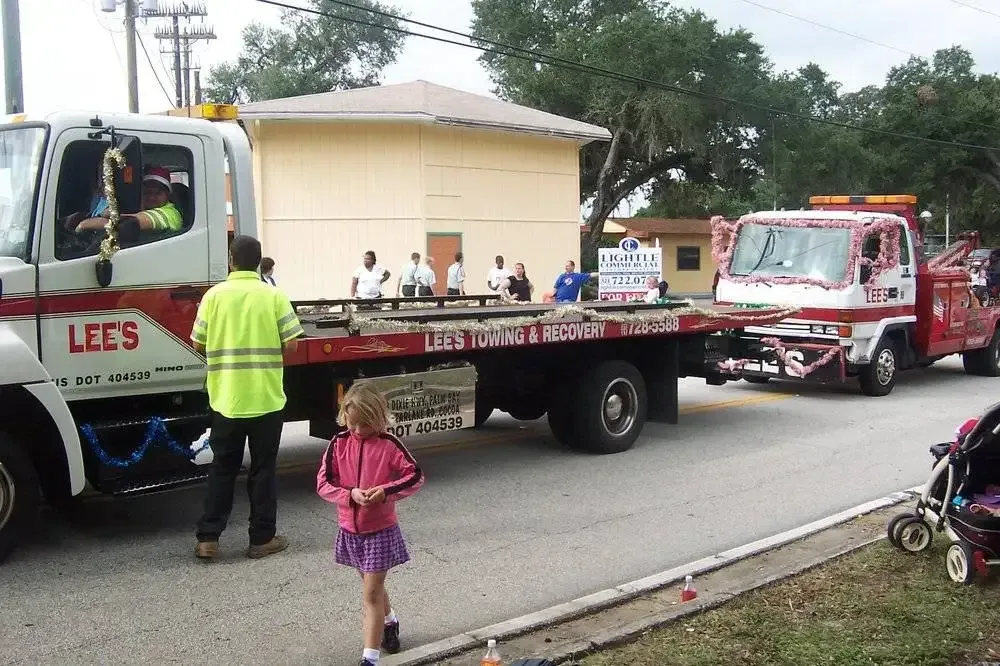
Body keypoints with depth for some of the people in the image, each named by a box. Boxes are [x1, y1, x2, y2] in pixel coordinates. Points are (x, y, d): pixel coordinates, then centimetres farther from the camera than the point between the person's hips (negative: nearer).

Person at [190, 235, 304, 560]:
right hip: (266, 398, -1)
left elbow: (198, 343, 0)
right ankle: (262, 539, 14)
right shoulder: (274, 296, -6)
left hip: (226, 398, 2)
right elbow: (291, 343, -8)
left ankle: (208, 538, 13)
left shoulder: (215, 295, -2)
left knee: (222, 468, 12)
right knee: (263, 469, 8)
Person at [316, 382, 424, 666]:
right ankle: (390, 622, 49)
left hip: (380, 530, -4)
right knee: (372, 586, 23)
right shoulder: (338, 443, -6)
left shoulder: (388, 444, -13)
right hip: (350, 530, 4)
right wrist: (350, 494, -24)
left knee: (371, 594, -4)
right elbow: (323, 483, -7)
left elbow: (416, 477, -12)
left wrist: (386, 491, -26)